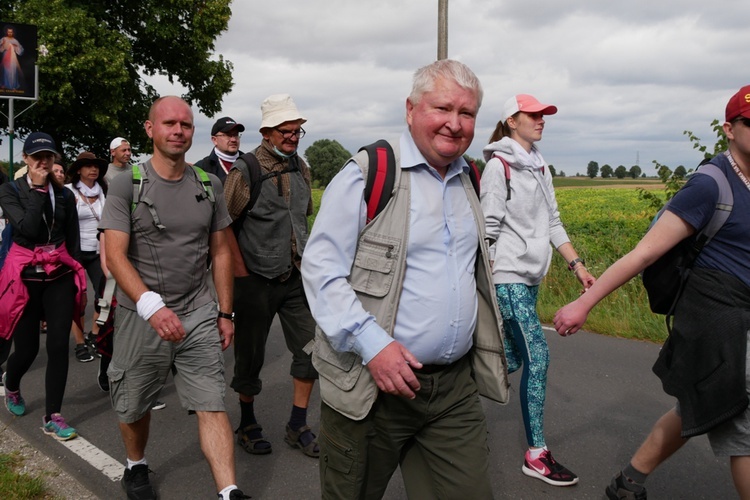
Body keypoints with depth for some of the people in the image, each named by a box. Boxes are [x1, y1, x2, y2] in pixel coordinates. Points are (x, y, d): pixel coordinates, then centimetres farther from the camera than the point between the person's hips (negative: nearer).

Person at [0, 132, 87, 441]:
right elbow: (27, 228, -19)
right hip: (25, 277, -2)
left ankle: (53, 418, 6)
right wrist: (38, 189, -15)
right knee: (27, 348, 5)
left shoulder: (65, 194, 6)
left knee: (59, 346, -4)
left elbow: (73, 241, 9)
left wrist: (79, 280, 8)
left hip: (60, 277, 2)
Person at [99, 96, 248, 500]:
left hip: (198, 315, 2)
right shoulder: (126, 184, -6)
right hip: (141, 316, -1)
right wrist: (153, 307, -29)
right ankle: (136, 468, 42)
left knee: (212, 405, -4)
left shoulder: (209, 185, 5)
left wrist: (225, 313, 8)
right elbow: (115, 255, -14)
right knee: (134, 407, 15)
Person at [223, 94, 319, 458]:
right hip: (257, 279, -5)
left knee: (310, 348, 5)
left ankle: (297, 426, 21)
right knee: (251, 355, 8)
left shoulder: (301, 168, 8)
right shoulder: (245, 170, -11)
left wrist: (304, 260, 15)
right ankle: (247, 424, 29)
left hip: (296, 277, 6)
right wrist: (242, 274, -11)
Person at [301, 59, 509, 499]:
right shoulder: (367, 176, -10)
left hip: (456, 388, 5)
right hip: (372, 384, -5)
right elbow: (320, 268, -14)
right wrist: (371, 343, -22)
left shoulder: (471, 182, 11)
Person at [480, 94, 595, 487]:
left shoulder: (539, 167, 16)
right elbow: (489, 228, -13)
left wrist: (577, 264, 9)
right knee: (537, 356, -9)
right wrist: (485, 284, -15)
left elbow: (552, 223, 16)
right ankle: (536, 454, 2)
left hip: (530, 277, 9)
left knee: (510, 359, 10)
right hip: (508, 275, -9)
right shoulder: (499, 166, -9)